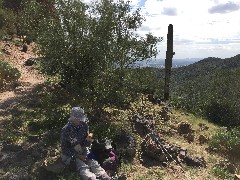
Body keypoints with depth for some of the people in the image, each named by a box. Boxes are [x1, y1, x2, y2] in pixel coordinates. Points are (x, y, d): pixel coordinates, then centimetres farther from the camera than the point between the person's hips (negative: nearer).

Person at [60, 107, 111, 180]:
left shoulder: (84, 126, -2)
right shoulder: (65, 130, -14)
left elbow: (87, 145, 5)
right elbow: (64, 148, -8)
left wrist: (88, 140, -18)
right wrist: (77, 155, -16)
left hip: (84, 152, 4)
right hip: (71, 155, -3)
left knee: (94, 164, -21)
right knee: (83, 167, -28)